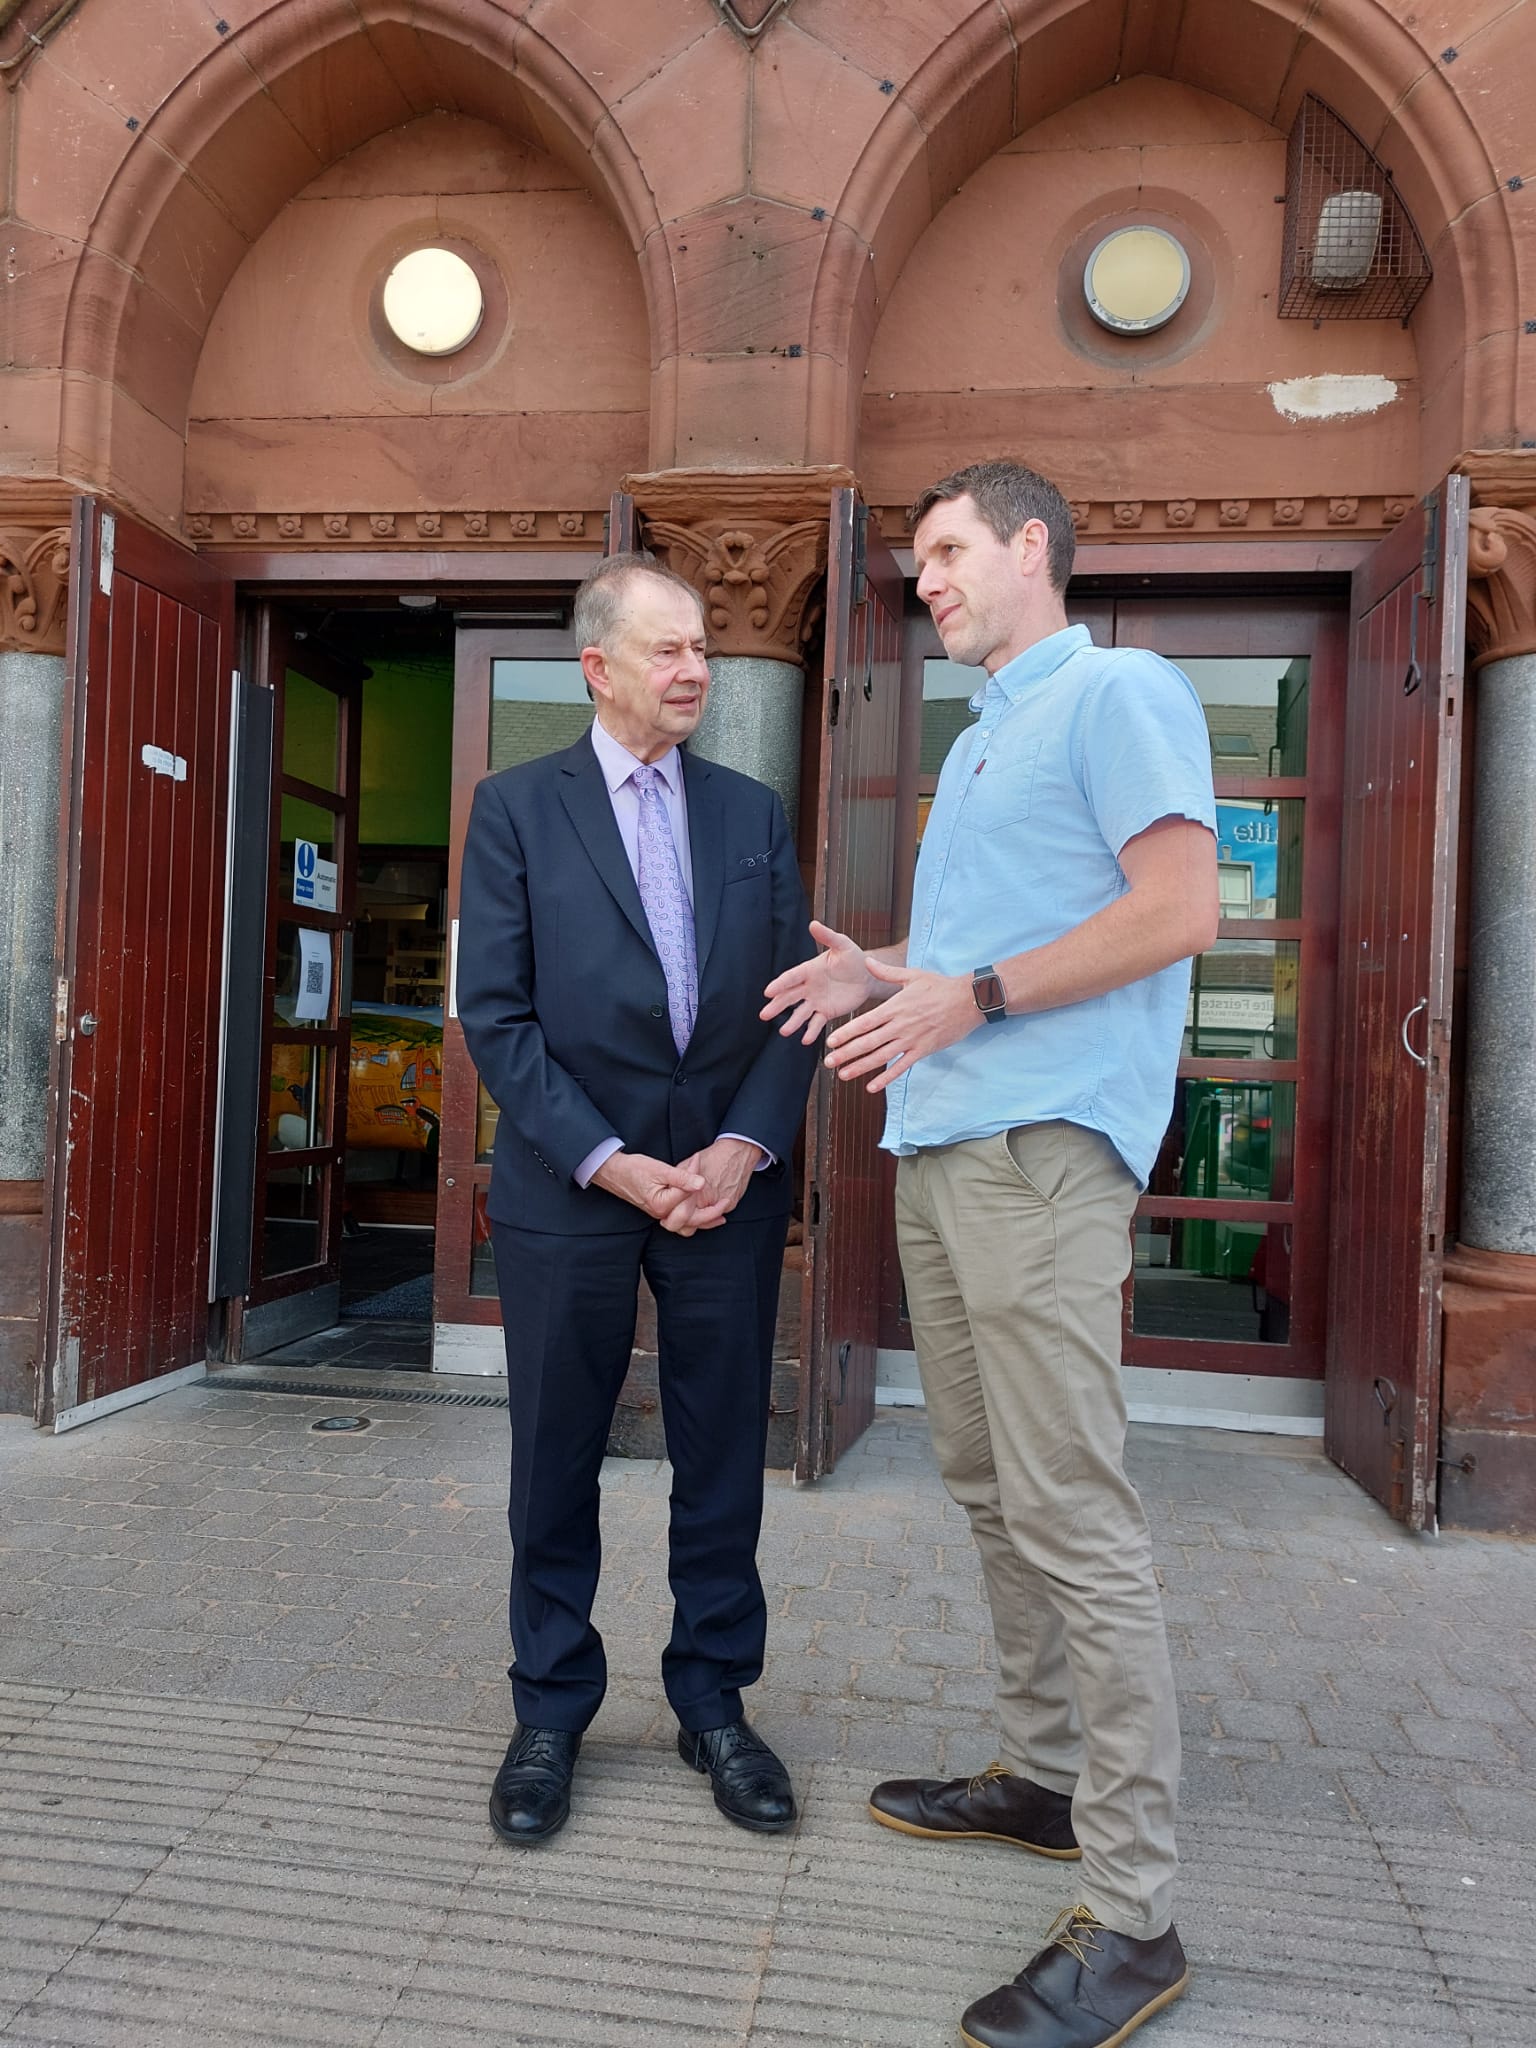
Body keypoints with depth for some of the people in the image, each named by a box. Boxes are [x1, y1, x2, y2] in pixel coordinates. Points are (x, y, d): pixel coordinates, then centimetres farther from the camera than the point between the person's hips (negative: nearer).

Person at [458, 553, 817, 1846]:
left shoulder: (753, 811, 9)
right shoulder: (518, 807, 1)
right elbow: (496, 1015, -5)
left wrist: (746, 1145, -9)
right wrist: (609, 1162, -12)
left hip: (729, 1182, 3)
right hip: (568, 1187, -2)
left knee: (724, 1457, 10)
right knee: (558, 1460, 10)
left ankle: (714, 1704, 29)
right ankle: (550, 1715, 29)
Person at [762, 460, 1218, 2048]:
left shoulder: (1118, 691, -3)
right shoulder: (978, 740, 26)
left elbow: (1178, 911, -14)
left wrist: (969, 997, -15)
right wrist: (882, 972, 12)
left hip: (1040, 1143, -10)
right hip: (941, 1143, 10)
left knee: (1072, 1514, -8)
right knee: (988, 1485, 15)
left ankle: (1131, 1915, 4)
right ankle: (1042, 1772, 31)